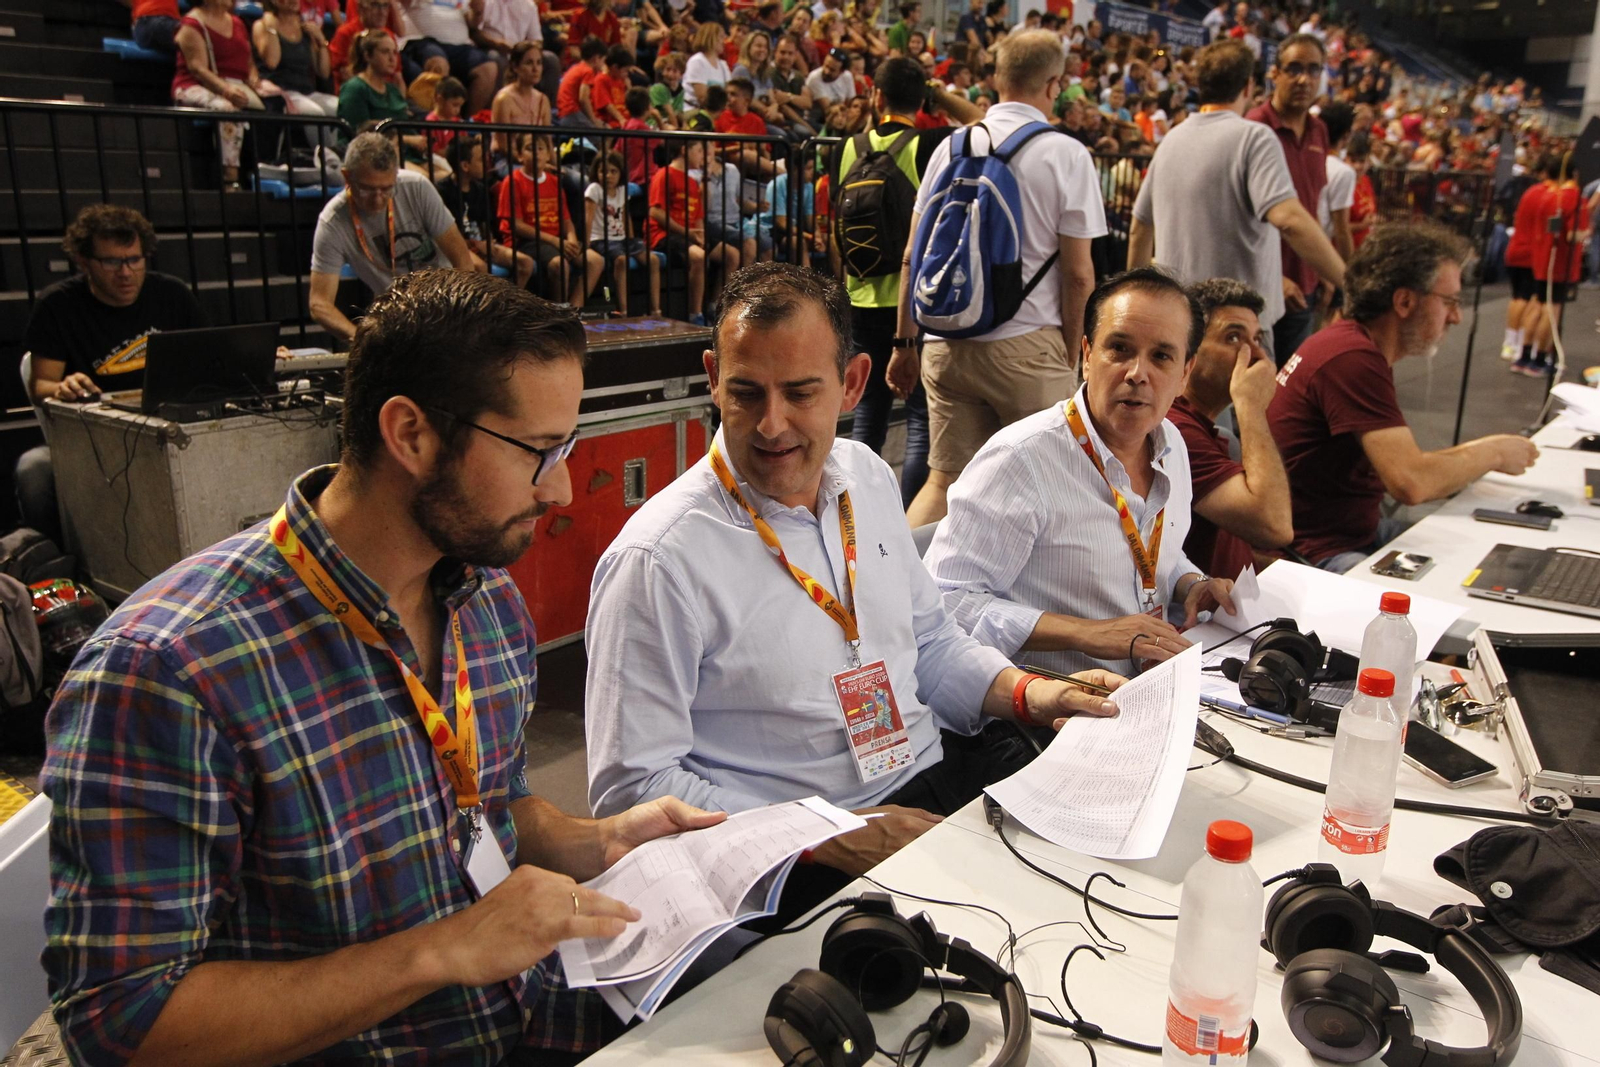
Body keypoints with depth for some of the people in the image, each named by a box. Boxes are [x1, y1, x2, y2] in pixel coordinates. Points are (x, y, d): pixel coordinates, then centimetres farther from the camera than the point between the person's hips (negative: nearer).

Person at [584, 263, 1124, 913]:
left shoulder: (868, 477, 6)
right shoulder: (657, 562, -17)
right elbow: (632, 789, -15)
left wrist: (1029, 695, 1)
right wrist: (828, 838, -19)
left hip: (941, 770, 7)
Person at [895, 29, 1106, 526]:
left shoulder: (952, 146, 7)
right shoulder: (1066, 155, -3)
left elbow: (913, 256, 8)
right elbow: (1078, 273, -5)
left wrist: (905, 342, 16)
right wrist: (1070, 358, 6)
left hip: (946, 343, 4)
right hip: (1026, 345, -4)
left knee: (944, 480, 10)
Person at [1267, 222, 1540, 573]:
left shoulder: (1356, 346, 10)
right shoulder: (1353, 359, -22)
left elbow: (1395, 465, 12)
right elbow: (1411, 483, -26)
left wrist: (1478, 452, 2)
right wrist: (1492, 453, -9)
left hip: (1362, 530, 10)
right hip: (1318, 554, -10)